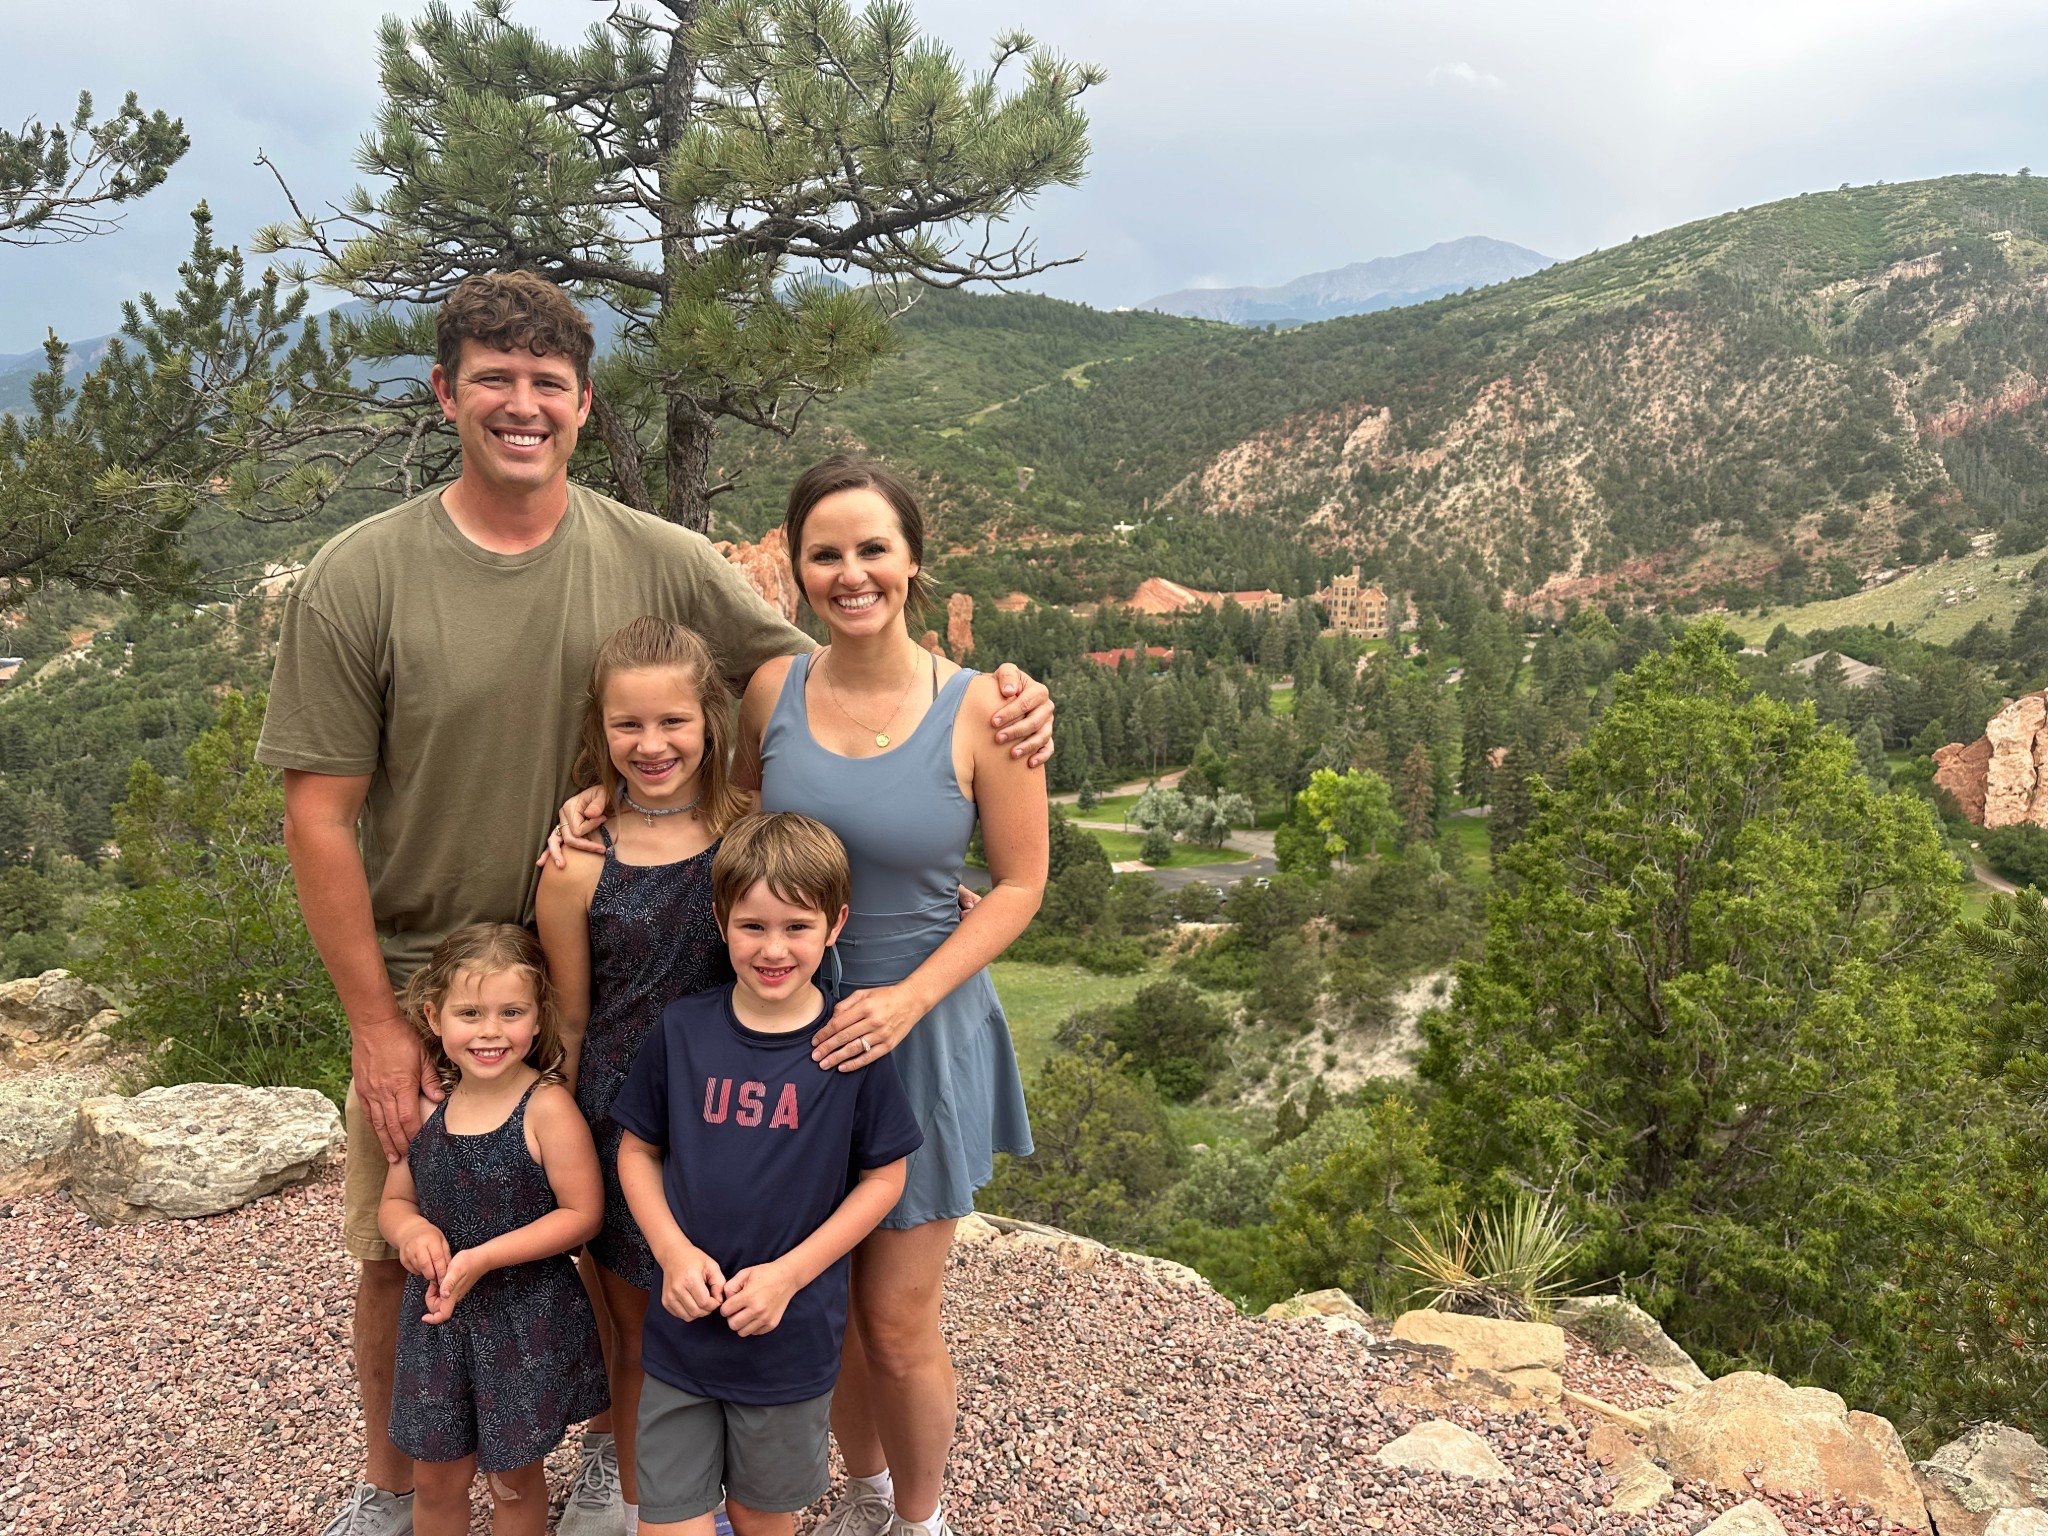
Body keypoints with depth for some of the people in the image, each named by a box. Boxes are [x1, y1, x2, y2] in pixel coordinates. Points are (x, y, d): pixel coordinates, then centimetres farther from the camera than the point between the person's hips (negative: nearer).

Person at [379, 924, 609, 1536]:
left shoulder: (546, 1106, -19)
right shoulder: (425, 1106, -4)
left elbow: (582, 1212, -17)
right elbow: (394, 1202, 8)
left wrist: (484, 1257, -23)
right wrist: (411, 1229, -15)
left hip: (528, 1319, -4)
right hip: (437, 1315, 4)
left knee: (513, 1478, 15)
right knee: (437, 1477, 18)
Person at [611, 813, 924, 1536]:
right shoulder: (682, 1031, -7)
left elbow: (883, 1176, -5)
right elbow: (636, 1151, 4)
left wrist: (789, 1273, -13)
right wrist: (673, 1251, -11)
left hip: (791, 1339, -1)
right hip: (681, 1331, 1)